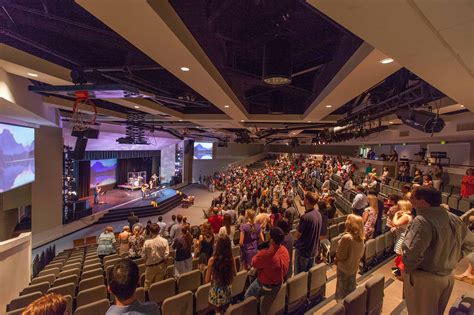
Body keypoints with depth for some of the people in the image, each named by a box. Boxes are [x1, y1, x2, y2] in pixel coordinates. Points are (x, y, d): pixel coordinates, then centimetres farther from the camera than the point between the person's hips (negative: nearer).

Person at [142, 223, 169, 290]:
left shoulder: (147, 242, -19)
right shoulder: (164, 241, -17)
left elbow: (143, 255, -9)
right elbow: (166, 254, -13)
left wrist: (146, 262, 11)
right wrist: (164, 262, 5)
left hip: (150, 266, -1)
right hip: (161, 265, 1)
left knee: (148, 283, 18)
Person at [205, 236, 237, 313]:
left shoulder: (212, 260, -20)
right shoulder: (232, 259, -12)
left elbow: (207, 280, -10)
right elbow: (234, 274, 8)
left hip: (216, 293, -2)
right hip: (227, 292, 3)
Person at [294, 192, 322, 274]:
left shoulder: (305, 217, -27)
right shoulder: (318, 214, -3)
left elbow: (298, 235, -18)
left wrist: (298, 227, -1)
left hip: (303, 251, -7)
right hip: (313, 250, 7)